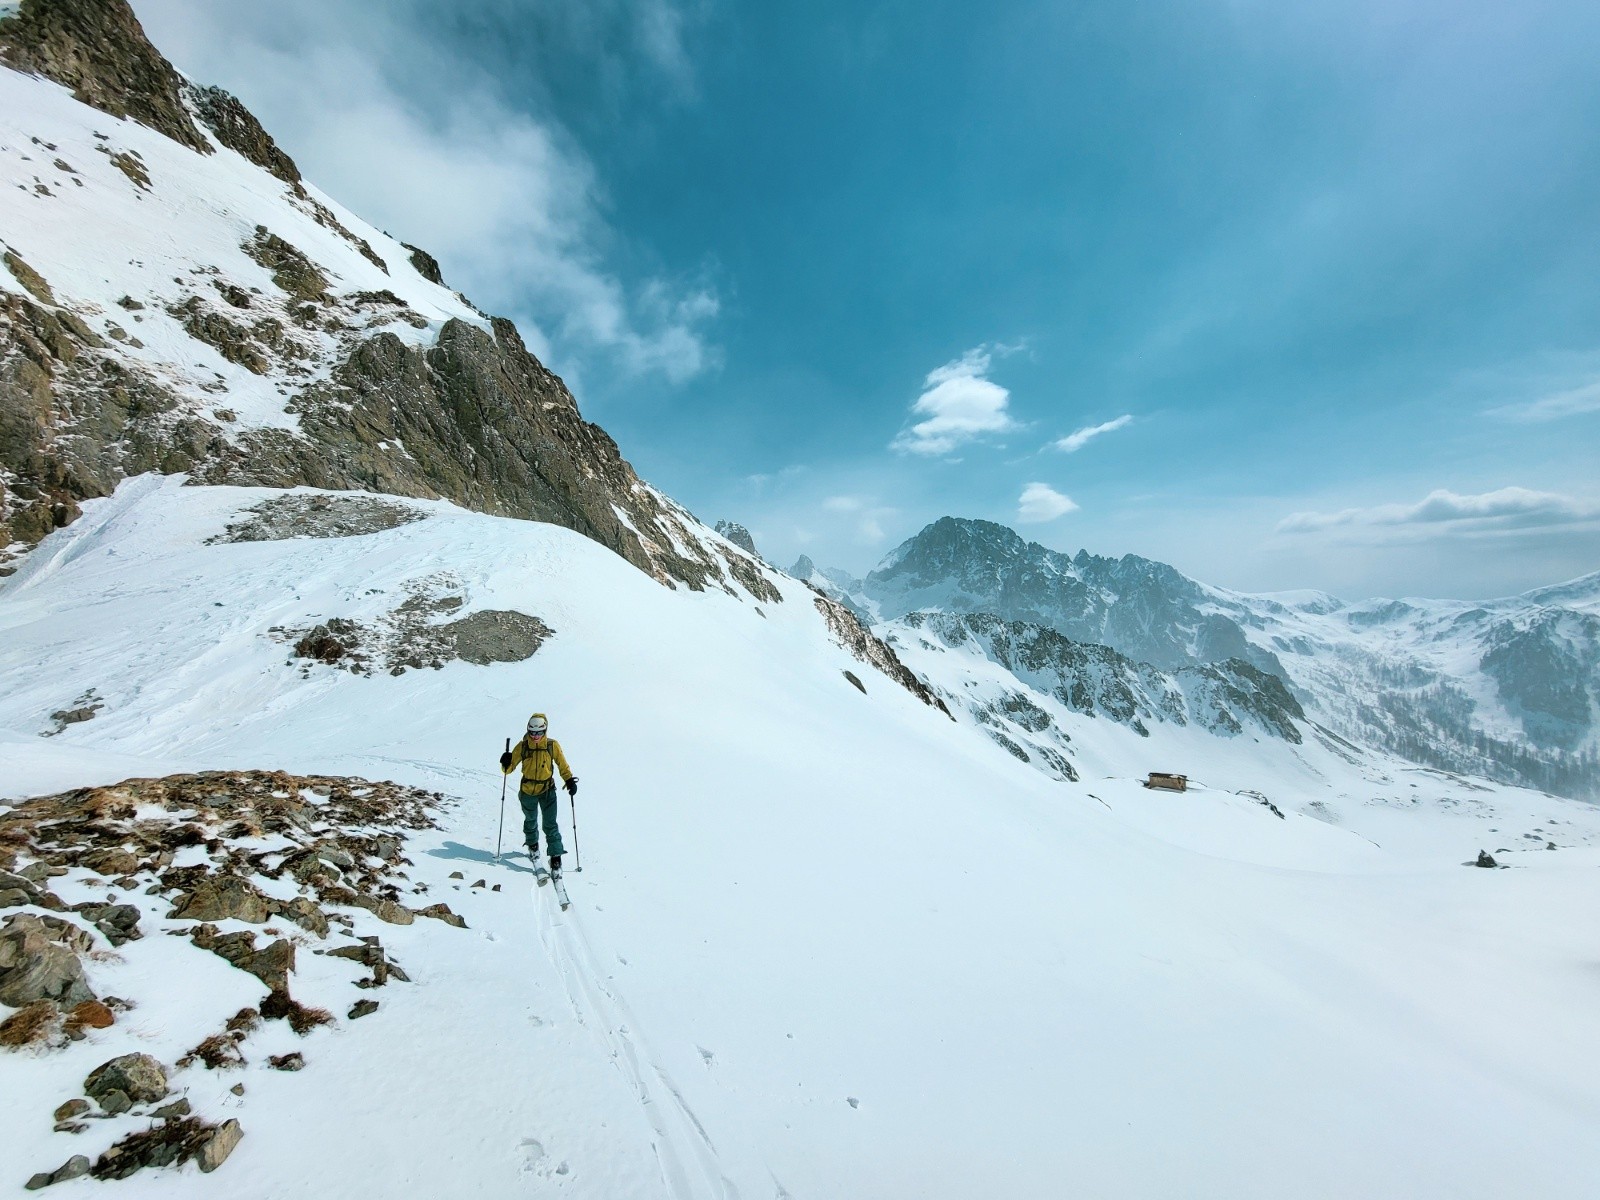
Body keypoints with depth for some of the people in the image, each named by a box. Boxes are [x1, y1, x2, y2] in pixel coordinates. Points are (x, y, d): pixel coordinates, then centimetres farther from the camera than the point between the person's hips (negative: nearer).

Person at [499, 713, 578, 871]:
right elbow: (510, 768, -6)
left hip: (547, 790, -2)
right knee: (530, 821, 23)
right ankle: (532, 845, 48)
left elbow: (562, 764, -1)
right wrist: (506, 764, -28)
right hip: (527, 791, 2)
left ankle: (556, 856, 3)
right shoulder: (522, 746, -12)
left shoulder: (552, 745, -13)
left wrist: (570, 779, -11)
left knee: (550, 824, -6)